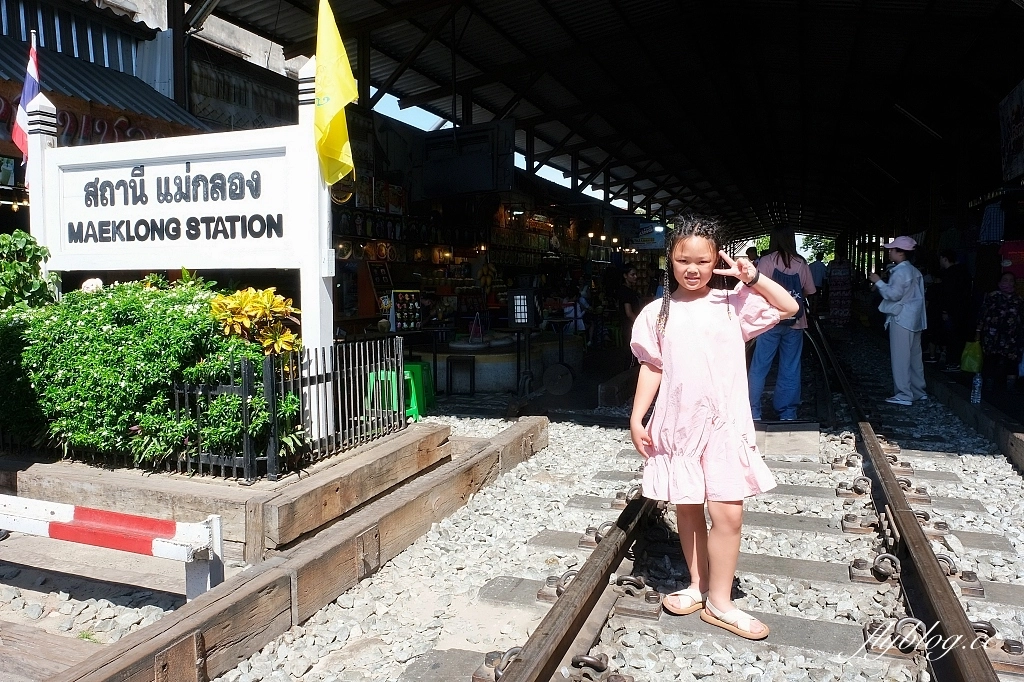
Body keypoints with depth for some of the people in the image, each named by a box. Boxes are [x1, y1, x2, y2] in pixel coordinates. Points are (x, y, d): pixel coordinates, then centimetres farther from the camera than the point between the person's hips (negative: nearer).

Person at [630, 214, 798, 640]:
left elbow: (788, 307, -1)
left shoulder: (733, 304, 1)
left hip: (725, 423, -1)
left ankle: (720, 602, 15)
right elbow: (651, 368, 5)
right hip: (677, 423, 1)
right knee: (687, 509, 12)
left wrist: (753, 278, -11)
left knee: (727, 513, -2)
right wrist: (637, 418, 1)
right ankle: (697, 585, 31)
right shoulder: (657, 313, 2)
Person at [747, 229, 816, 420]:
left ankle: (753, 411, 5)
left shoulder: (766, 261, -6)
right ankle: (788, 413, 15)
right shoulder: (801, 263, 2)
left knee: (759, 367, 4)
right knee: (790, 368, 9)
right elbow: (809, 291, 8)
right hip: (795, 321, 3)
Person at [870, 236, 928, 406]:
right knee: (914, 356, 14)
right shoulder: (913, 270, 16)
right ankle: (918, 391, 21)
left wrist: (879, 282, -12)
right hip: (913, 318, 10)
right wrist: (880, 285, 15)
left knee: (900, 357, -5)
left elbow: (894, 294, -21)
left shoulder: (901, 271, -15)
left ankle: (904, 395, -3)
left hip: (901, 318, -10)